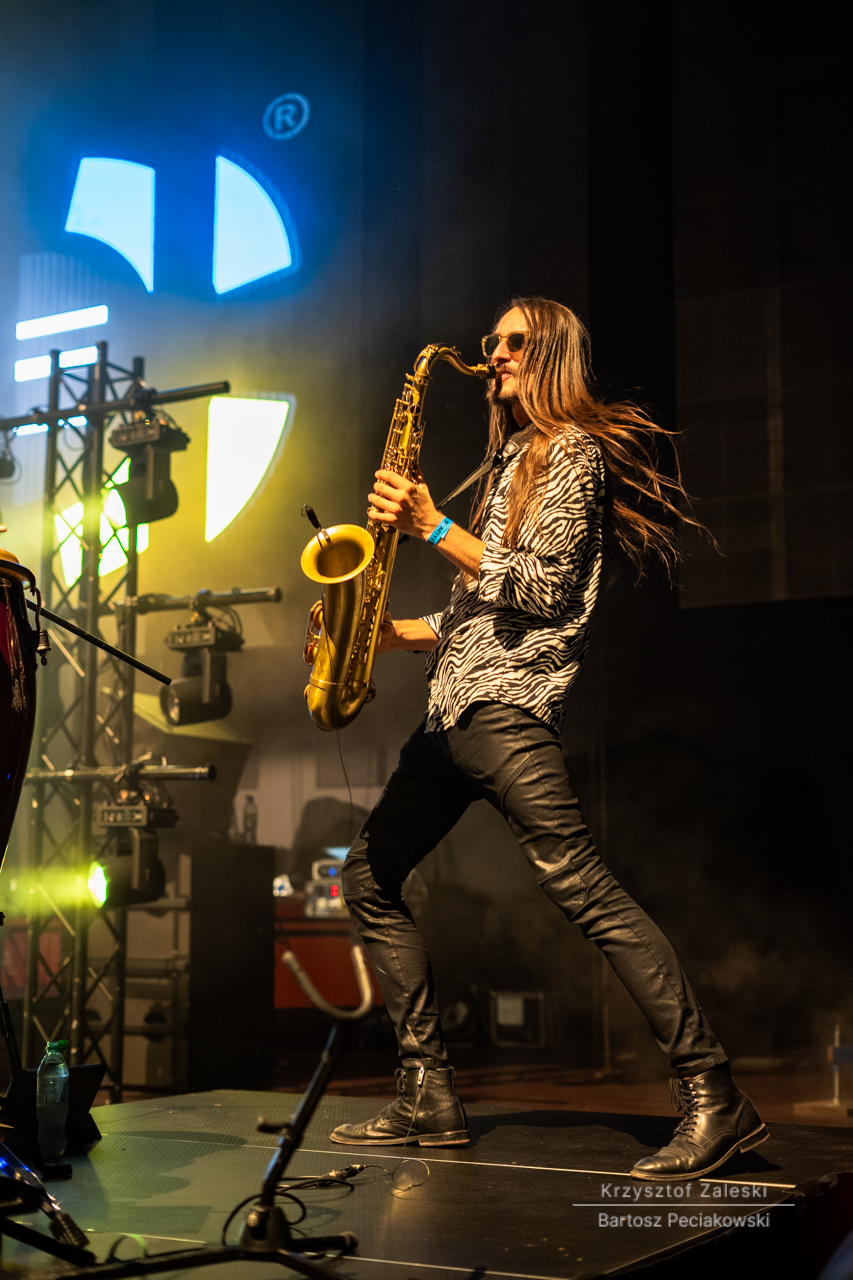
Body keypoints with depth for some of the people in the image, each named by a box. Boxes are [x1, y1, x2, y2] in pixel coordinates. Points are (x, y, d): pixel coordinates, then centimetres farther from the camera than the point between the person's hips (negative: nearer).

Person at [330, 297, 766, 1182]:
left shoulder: (574, 448, -1)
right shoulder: (511, 461, 26)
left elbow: (545, 589, -13)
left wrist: (434, 528, -12)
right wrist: (404, 634, 12)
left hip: (507, 705, -10)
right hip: (454, 707, 10)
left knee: (583, 890, -17)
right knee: (369, 878, 8)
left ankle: (713, 1098, -13)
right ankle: (427, 1096, 10)